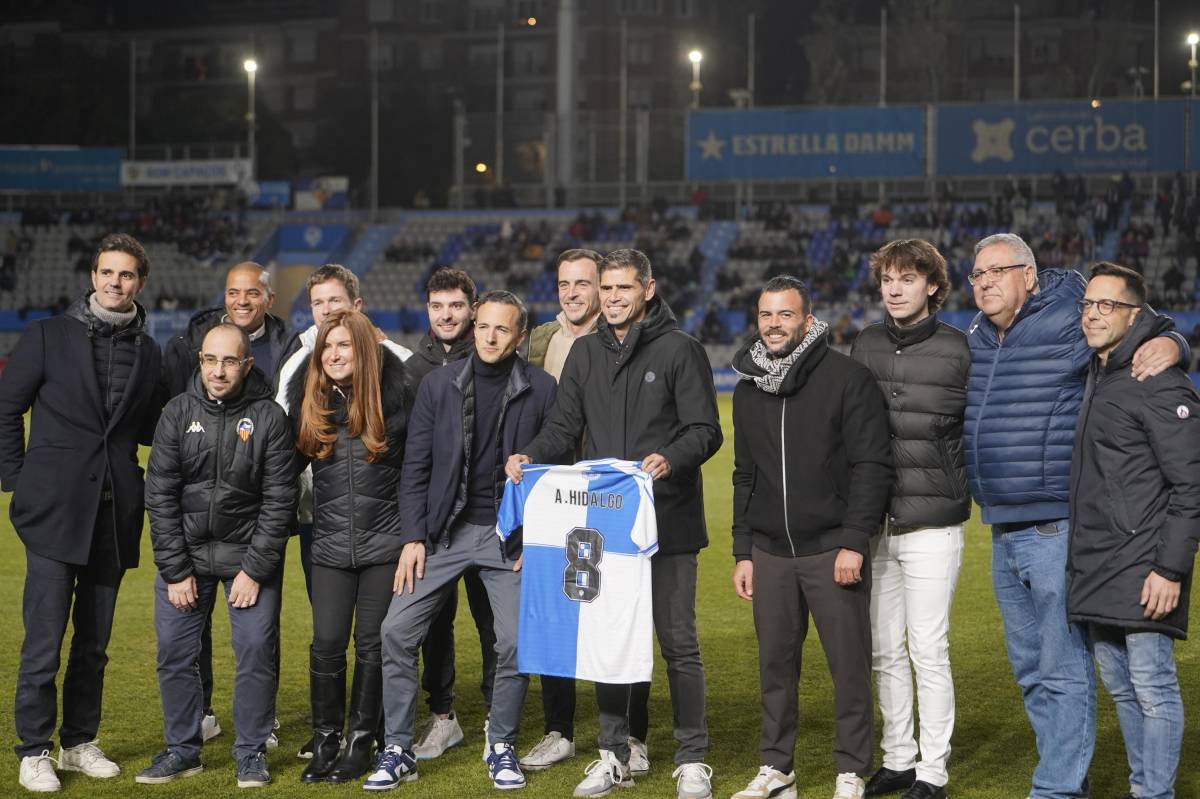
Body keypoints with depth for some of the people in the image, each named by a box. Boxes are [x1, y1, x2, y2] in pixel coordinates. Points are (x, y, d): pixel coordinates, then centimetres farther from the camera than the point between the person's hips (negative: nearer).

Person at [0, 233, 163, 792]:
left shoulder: (147, 352, 11)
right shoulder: (48, 336, 1)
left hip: (114, 515, 4)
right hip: (55, 510, -4)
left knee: (94, 641, 10)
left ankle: (80, 742, 22)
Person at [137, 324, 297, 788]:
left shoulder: (269, 418, -8)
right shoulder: (178, 413, -3)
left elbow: (278, 500, -8)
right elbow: (160, 495, -3)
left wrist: (255, 569, -12)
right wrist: (175, 569, -7)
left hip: (248, 554, -2)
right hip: (184, 551, 2)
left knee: (257, 652, -5)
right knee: (174, 653, 3)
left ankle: (251, 751, 10)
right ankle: (182, 750, 18)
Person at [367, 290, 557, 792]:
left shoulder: (540, 390, -1)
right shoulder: (437, 385, 4)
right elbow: (416, 467, 5)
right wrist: (413, 538, -2)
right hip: (445, 532, 2)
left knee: (516, 641, -7)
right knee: (397, 631, -5)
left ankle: (501, 746, 14)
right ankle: (398, 750, 6)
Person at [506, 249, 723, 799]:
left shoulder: (679, 350, -2)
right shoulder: (585, 353, 12)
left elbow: (705, 429, -8)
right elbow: (565, 426, 11)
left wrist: (672, 459, -27)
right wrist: (532, 456, -9)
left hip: (667, 522, -4)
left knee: (678, 640, 1)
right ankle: (617, 752, 18)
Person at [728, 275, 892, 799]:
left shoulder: (847, 378, -6)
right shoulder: (748, 389, 12)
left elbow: (871, 466, -10)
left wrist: (854, 543, -15)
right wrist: (742, 552, 13)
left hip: (833, 550, -5)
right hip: (770, 553, 5)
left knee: (849, 665, -1)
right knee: (775, 664, 8)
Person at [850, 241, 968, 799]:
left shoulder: (958, 350, -5)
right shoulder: (866, 346, 9)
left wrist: (958, 486, -7)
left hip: (932, 525, -5)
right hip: (875, 523, 5)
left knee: (928, 650, -2)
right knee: (885, 651, 12)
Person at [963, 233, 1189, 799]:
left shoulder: (1069, 324, -10)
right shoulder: (977, 337, 13)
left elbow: (1147, 333, -2)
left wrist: (1170, 345, -23)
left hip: (1057, 529, -9)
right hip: (1004, 532, 9)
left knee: (1064, 669, -4)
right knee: (1030, 668, 17)